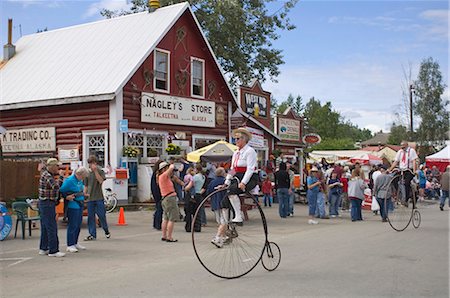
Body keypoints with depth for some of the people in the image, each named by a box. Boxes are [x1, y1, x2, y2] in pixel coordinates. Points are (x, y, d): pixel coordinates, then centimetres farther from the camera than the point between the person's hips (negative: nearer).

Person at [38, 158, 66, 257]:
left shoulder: (49, 174, 12)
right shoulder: (46, 175, -17)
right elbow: (56, 186, -29)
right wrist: (60, 176, -18)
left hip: (46, 204, 10)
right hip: (47, 203, -10)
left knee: (45, 227, 15)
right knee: (52, 227, -8)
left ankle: (43, 249, 22)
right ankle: (53, 251, -5)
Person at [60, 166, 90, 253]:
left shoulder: (80, 180, 11)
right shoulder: (69, 180, -15)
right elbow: (61, 191, -15)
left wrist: (83, 194, 10)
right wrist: (67, 197, -20)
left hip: (80, 205, 9)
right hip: (73, 206, -9)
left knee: (78, 225, 13)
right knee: (73, 225, -5)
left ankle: (75, 243, 24)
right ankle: (70, 245, 1)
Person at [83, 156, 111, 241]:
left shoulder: (100, 171, 1)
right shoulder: (87, 173, 9)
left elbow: (101, 181, -17)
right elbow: (86, 185, 15)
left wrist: (95, 171, -19)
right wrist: (85, 193, -2)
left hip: (99, 198, -3)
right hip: (90, 198, 3)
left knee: (101, 215, -1)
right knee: (90, 216, 4)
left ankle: (106, 230, 21)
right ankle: (92, 235, 10)